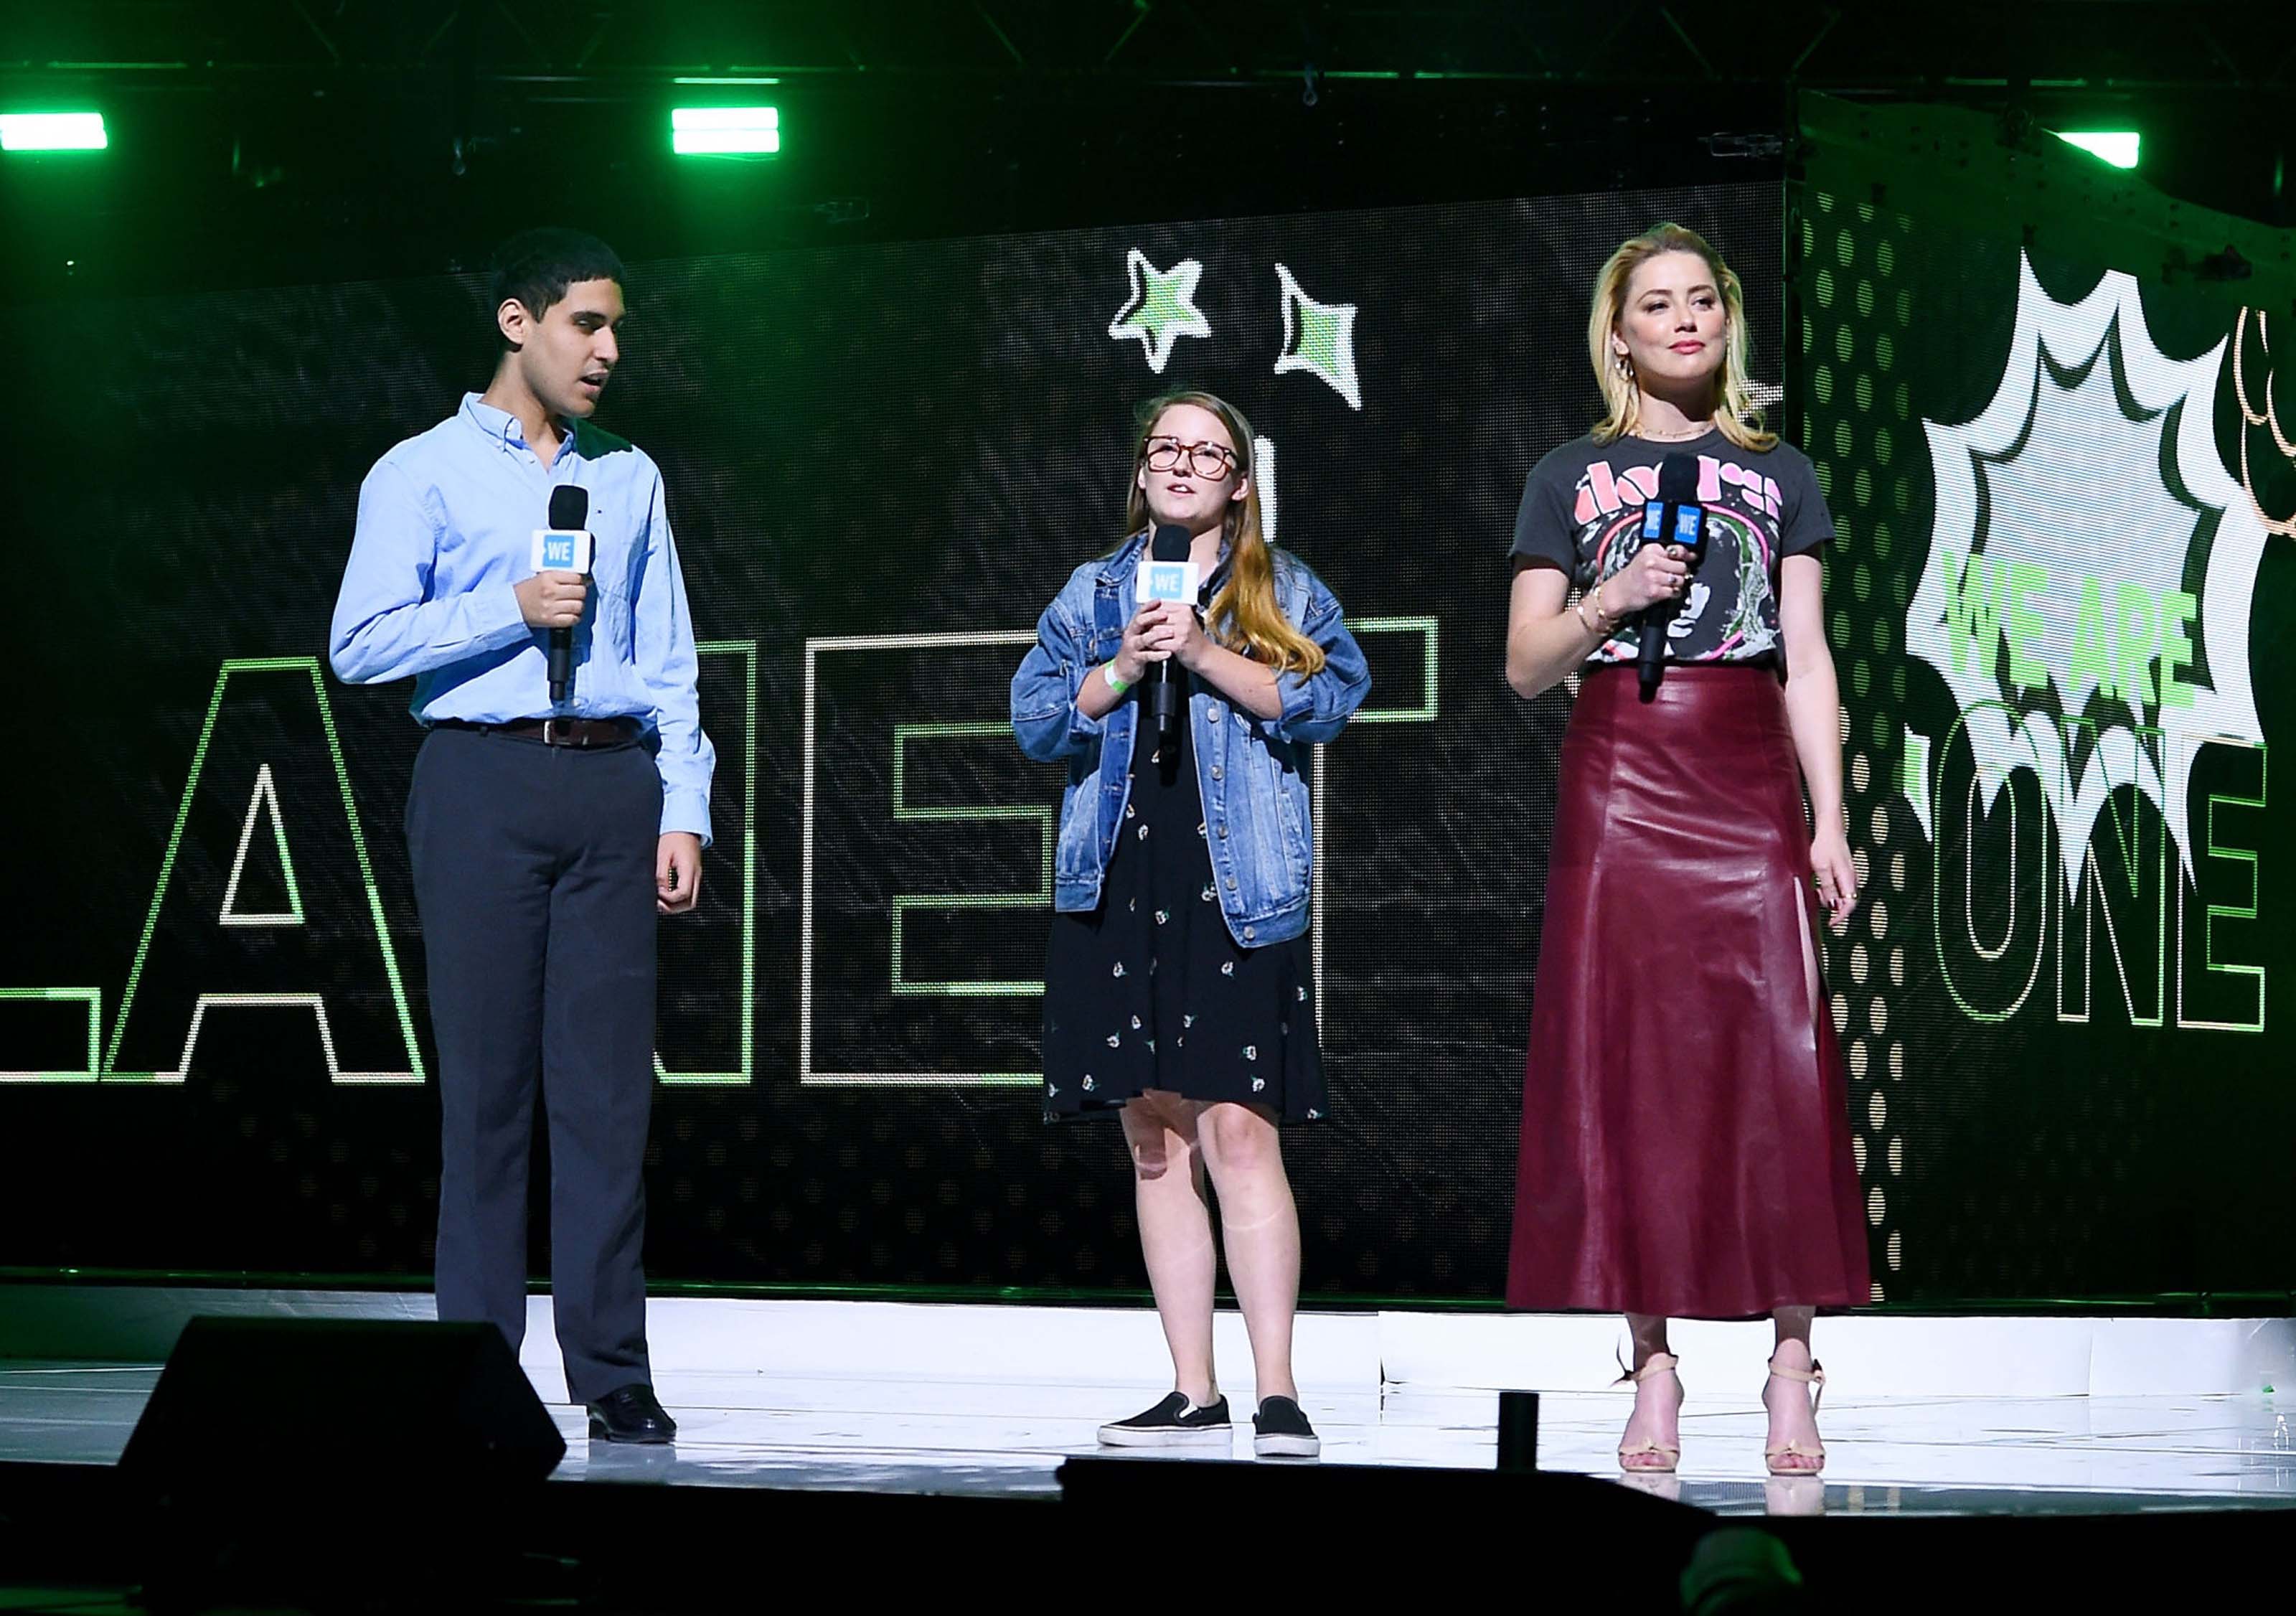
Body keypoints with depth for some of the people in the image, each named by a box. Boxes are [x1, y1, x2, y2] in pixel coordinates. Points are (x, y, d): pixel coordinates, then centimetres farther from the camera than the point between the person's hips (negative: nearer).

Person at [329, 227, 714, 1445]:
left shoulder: (630, 480, 19)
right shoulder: (423, 473, 6)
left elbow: (669, 666, 15)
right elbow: (362, 643, -4)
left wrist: (684, 809, 5)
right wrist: (513, 610, -10)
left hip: (614, 783, 3)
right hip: (482, 780, -3)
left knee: (608, 1081, -1)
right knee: (487, 1079, -3)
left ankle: (613, 1372, 1)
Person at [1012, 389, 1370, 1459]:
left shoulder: (1284, 593, 10)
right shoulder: (1091, 594, 17)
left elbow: (1325, 699, -6)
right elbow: (1036, 720, 7)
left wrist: (1206, 656, -15)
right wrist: (1122, 668, -8)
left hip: (1237, 887, -3)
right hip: (1117, 886, 3)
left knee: (1238, 1129, -13)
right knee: (1155, 1140, 4)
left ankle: (1276, 1393, -12)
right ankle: (1192, 1394, 8)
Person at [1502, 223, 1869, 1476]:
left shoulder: (1777, 475, 13)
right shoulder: (1571, 478, 11)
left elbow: (1808, 663, 8)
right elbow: (1525, 667, 8)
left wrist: (1830, 822, 0)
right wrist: (1609, 601, -10)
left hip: (1750, 784, 0)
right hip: (1619, 784, 0)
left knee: (1776, 1067, -8)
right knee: (1629, 1075, -3)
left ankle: (1792, 1361, -6)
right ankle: (1654, 1359, 0)